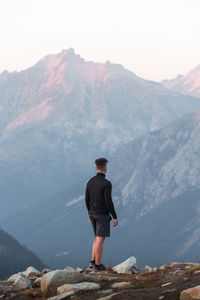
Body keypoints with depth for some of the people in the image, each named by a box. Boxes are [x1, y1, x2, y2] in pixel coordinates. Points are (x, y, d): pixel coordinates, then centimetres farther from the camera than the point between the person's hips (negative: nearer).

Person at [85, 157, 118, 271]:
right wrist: (115, 217, -11)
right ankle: (98, 265, 1)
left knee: (99, 238, 18)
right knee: (100, 239, -2)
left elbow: (87, 200, 11)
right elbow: (108, 202, -19)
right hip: (103, 215, -7)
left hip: (93, 214, 7)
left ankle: (93, 261, 12)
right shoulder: (106, 183, -17)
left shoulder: (90, 182, 5)